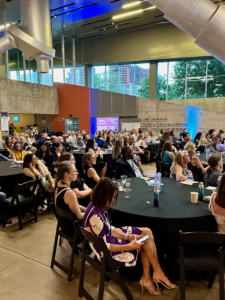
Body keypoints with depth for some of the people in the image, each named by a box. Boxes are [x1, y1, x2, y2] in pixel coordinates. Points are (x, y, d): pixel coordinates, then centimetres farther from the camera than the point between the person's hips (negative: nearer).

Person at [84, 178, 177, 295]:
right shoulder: (95, 216, -32)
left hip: (109, 239, 9)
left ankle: (146, 278, 9)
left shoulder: (98, 206, -4)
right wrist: (129, 246, -22)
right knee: (147, 239, -6)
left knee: (147, 232, 1)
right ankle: (158, 273, 19)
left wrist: (128, 236, -6)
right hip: (107, 254, -9)